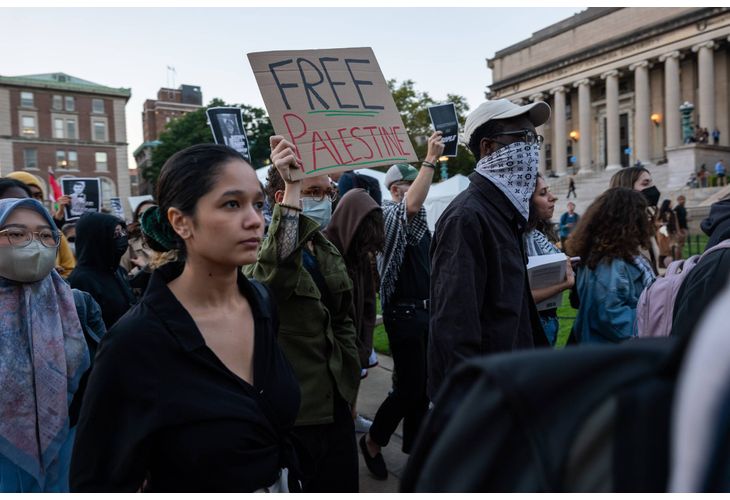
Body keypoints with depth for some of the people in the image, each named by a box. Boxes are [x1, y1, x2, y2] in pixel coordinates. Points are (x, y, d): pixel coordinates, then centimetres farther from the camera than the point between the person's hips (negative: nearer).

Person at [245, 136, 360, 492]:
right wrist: (292, 193, -47)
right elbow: (272, 276, -41)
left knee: (343, 486, 18)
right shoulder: (261, 251, -15)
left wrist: (350, 387, 15)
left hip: (335, 401, 7)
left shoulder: (327, 250, 8)